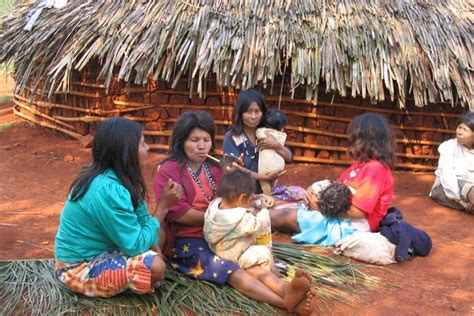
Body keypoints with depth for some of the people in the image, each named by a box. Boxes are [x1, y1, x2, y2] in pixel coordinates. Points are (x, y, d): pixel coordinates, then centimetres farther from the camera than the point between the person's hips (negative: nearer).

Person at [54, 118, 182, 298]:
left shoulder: (116, 177, 0)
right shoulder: (107, 190, -30)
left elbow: (141, 218, 3)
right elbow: (136, 245, -26)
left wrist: (155, 248, -13)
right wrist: (163, 206, -20)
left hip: (96, 252, 9)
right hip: (79, 269, -9)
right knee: (155, 266, -25)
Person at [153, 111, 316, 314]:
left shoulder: (213, 168, 14)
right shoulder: (168, 171, -7)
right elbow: (177, 213, -16)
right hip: (185, 241, -6)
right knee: (233, 272, -30)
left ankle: (285, 291, -52)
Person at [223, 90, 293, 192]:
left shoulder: (267, 135, 8)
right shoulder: (231, 138, -5)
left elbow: (289, 158, 5)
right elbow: (236, 170, -11)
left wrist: (277, 146, -13)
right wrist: (265, 177, -19)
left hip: (265, 191, 3)